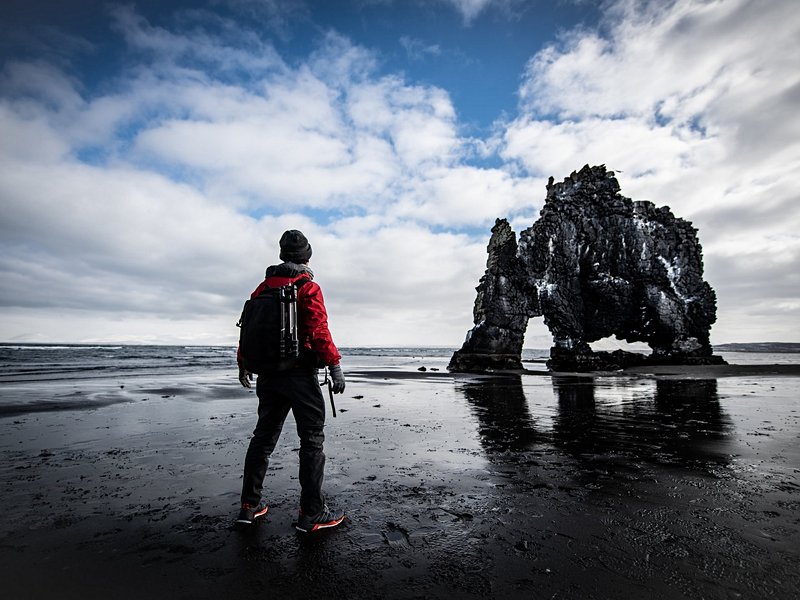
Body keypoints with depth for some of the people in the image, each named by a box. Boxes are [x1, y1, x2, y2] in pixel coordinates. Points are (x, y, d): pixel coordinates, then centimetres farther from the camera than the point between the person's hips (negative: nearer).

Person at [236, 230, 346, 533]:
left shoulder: (264, 286, 13)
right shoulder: (307, 287, -8)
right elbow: (318, 329, -18)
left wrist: (243, 364, 24)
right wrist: (335, 365, -16)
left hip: (267, 373, 7)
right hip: (299, 374, -7)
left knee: (264, 436, 16)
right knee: (312, 439, 1)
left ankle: (250, 505, 25)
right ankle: (311, 513, 6)